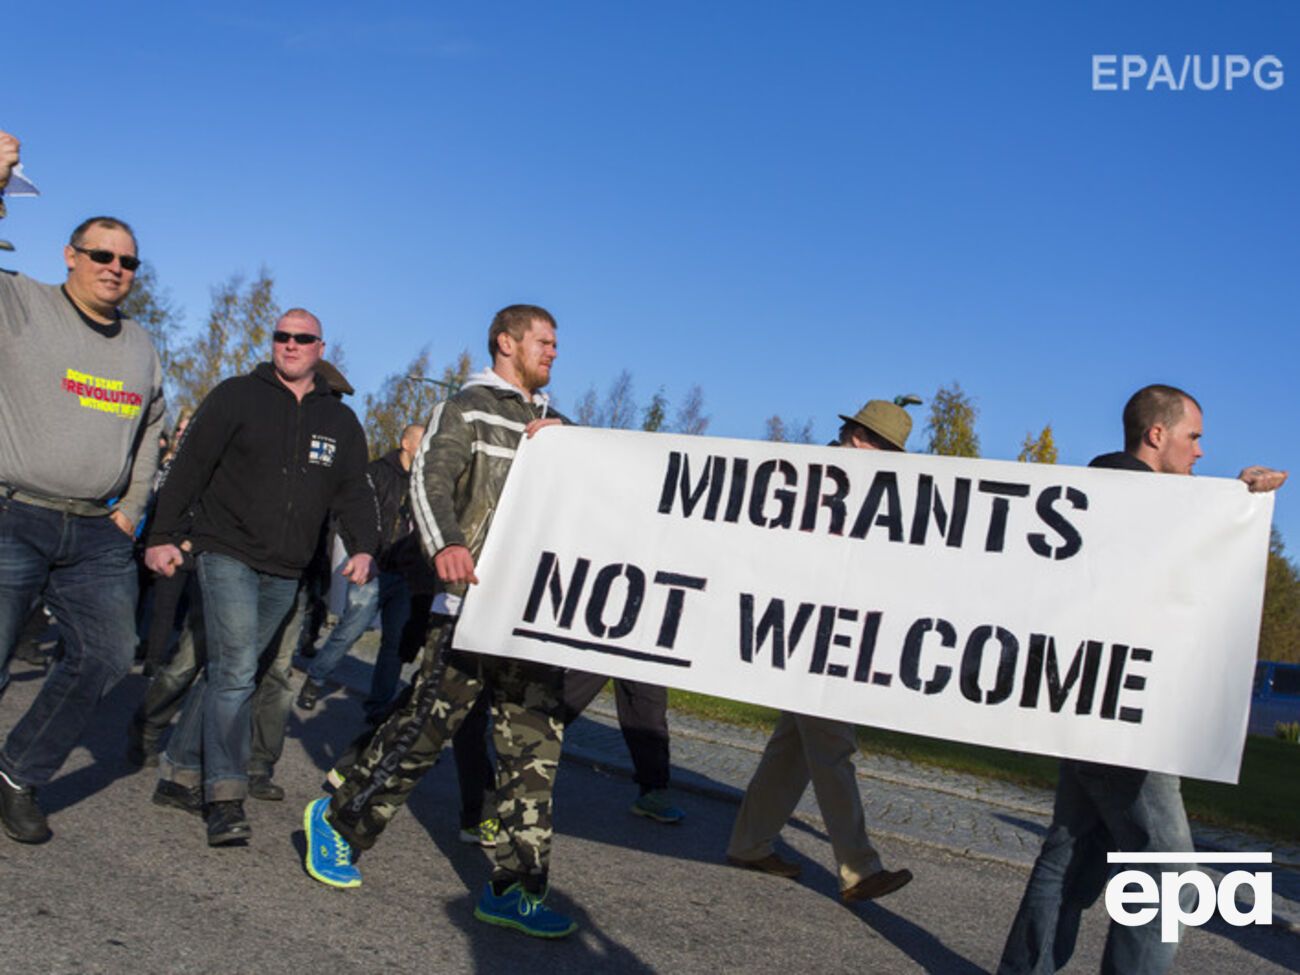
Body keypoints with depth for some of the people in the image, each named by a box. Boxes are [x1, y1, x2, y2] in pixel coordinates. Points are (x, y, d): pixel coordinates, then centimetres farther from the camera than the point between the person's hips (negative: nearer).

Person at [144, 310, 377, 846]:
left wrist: (363, 547, -8)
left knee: (228, 672, 11)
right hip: (227, 555, -5)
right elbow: (188, 467, -3)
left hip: (284, 575, 5)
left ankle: (179, 773, 23)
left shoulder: (340, 421, 11)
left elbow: (352, 491, 9)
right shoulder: (236, 397, -1)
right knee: (236, 672, -14)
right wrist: (162, 535, -10)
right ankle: (225, 800, -11)